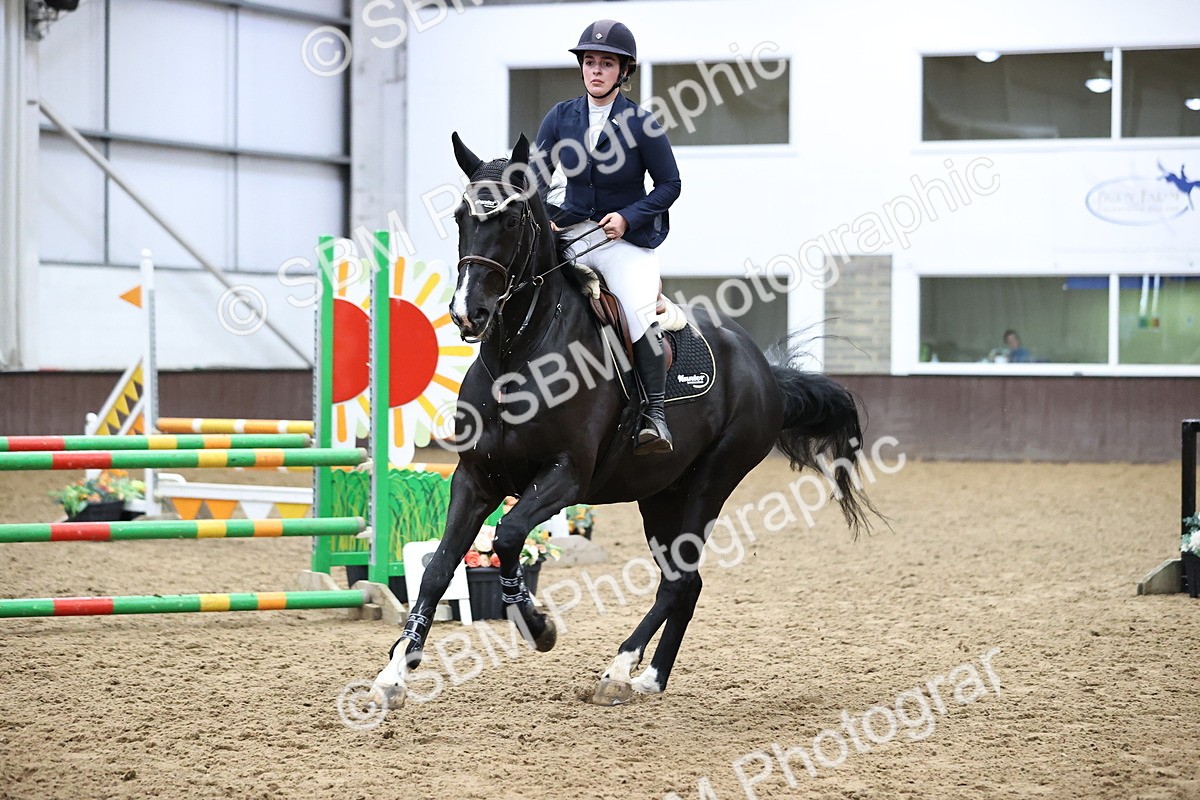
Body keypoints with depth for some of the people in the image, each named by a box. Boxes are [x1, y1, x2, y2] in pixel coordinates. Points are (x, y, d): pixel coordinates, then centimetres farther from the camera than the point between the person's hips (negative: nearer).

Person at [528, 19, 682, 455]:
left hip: (627, 239, -4)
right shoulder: (561, 117, 4)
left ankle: (655, 413, -18)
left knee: (639, 313, -26)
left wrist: (628, 218, -15)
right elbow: (538, 175, 12)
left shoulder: (640, 123, -6)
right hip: (569, 235, 4)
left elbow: (669, 185, -2)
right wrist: (543, 216, -7)